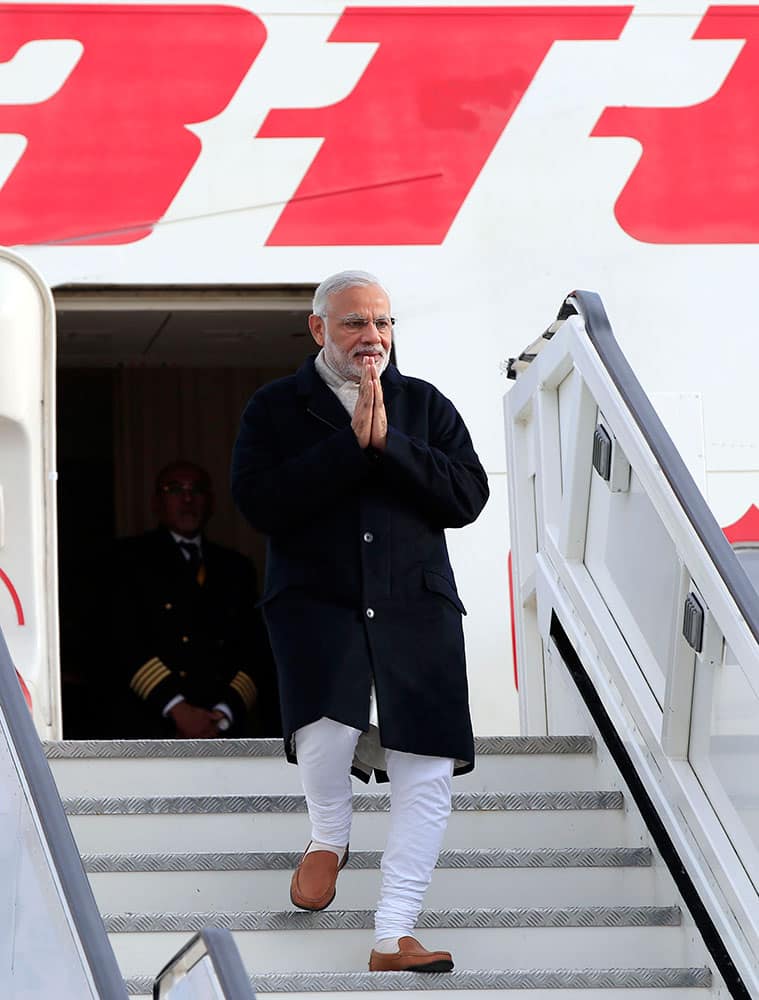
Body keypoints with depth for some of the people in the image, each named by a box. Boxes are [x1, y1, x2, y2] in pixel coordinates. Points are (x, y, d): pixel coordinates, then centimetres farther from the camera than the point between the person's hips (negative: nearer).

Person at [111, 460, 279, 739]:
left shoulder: (236, 568, 23)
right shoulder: (129, 558, 11)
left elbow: (257, 652, 14)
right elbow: (124, 640, -2)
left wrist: (223, 714, -4)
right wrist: (177, 709, -13)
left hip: (223, 733, 3)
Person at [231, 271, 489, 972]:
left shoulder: (427, 406, 16)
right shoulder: (276, 408, 10)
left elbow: (468, 496, 2)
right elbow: (261, 503, -7)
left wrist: (387, 442, -9)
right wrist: (351, 444, -12)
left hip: (415, 604, 2)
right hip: (316, 598, -2)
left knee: (429, 768, -10)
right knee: (327, 725, -29)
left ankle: (393, 937, -5)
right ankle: (329, 838, 5)